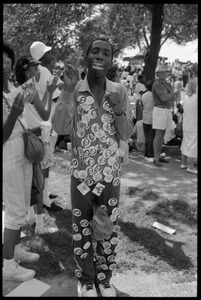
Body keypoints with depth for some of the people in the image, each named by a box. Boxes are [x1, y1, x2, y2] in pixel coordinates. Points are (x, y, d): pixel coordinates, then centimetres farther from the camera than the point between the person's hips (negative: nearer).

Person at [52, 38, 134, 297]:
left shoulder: (119, 91, -2)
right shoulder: (73, 90, -5)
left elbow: (127, 135, -2)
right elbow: (60, 128, -17)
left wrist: (118, 109, -18)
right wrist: (68, 91, -23)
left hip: (111, 174, 2)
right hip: (81, 174, -1)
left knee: (109, 229, 15)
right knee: (82, 230, 13)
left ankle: (104, 278, 39)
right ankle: (86, 280, 37)